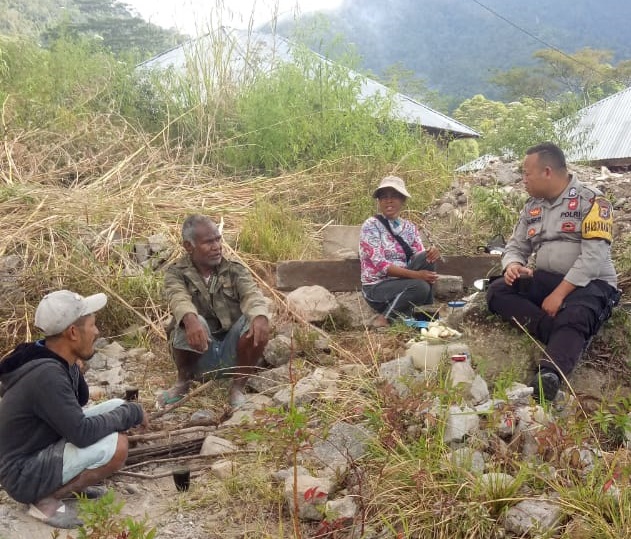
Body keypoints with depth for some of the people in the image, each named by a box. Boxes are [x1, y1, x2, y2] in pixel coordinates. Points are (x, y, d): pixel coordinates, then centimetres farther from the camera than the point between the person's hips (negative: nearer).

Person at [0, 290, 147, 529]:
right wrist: (133, 412, -17)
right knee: (116, 445, -26)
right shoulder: (46, 375, -29)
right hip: (25, 473, -9)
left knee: (117, 407, 5)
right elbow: (83, 434, -30)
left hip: (42, 448, 9)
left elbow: (80, 402, 13)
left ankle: (67, 481, 10)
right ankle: (47, 500, -7)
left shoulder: (54, 359, -2)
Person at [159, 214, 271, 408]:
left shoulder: (236, 271, 5)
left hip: (232, 352, 2)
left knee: (256, 324, -25)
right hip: (199, 355, -2)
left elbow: (252, 294, -16)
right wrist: (190, 319, -48)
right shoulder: (176, 273, 0)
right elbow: (178, 299, -23)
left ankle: (238, 387, -11)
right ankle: (184, 382, -6)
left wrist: (261, 316, -41)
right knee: (193, 323, -32)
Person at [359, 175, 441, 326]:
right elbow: (380, 265, -20)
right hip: (377, 287, -6)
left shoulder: (409, 227, 8)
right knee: (420, 287, -30)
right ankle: (384, 317, -10)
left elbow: (421, 256, -1)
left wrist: (432, 254, -26)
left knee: (426, 258, -18)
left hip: (402, 282, 6)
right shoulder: (371, 225, -11)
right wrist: (415, 275, -27)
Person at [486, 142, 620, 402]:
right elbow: (515, 247, 13)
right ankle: (562, 337, -28)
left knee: (574, 317, -39)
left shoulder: (591, 201, -9)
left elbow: (594, 256, -19)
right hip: (545, 280, 7)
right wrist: (513, 265, -14)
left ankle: (549, 374, -64)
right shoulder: (532, 207, 11)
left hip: (589, 284, -6)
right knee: (497, 292, -17)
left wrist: (559, 294, -24)